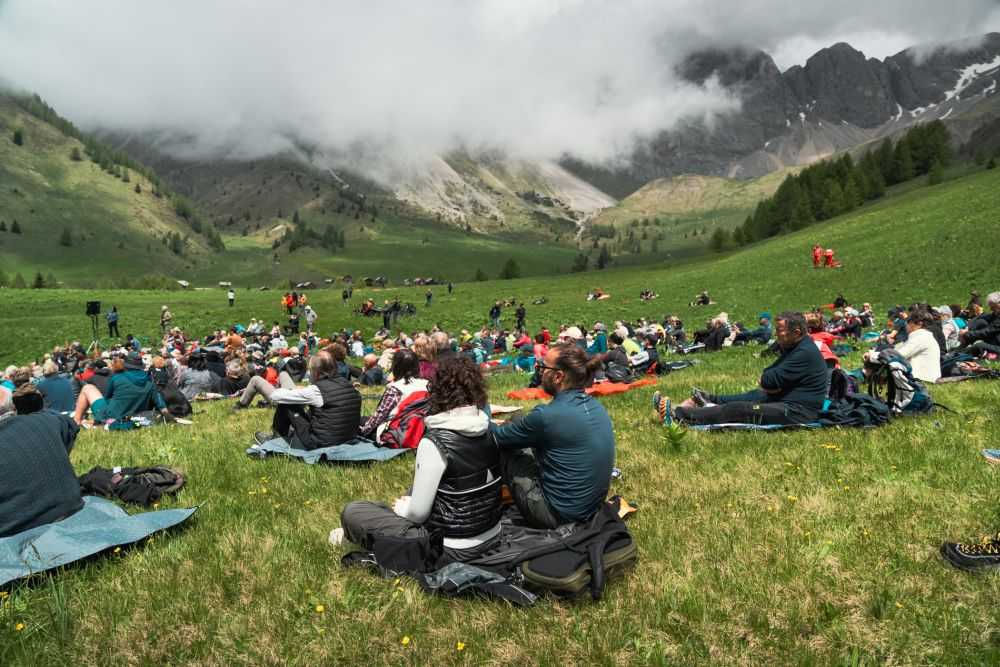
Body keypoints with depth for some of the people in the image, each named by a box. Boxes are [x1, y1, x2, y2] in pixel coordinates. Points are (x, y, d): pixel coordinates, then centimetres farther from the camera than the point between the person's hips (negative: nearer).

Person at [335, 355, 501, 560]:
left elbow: (418, 513, -16)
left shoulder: (435, 441, -23)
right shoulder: (490, 429, -3)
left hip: (453, 548, -7)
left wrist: (402, 508, 7)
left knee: (352, 512, -2)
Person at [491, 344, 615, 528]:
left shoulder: (547, 415, -25)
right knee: (528, 446, 19)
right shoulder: (595, 406, -1)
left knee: (502, 449, 5)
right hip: (593, 504, 8)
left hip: (559, 514, -8)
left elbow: (499, 437, -5)